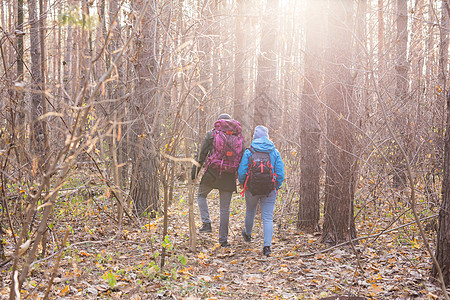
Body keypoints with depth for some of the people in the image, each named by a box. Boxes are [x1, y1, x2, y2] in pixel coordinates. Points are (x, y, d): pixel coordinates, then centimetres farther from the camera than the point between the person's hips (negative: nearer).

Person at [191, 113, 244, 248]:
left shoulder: (211, 134, 2)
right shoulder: (238, 137, 8)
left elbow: (202, 154, -2)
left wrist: (194, 173, 4)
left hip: (212, 173, -2)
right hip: (229, 176, 2)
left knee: (201, 195, 24)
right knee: (225, 208, 9)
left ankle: (206, 223, 8)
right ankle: (223, 239, 11)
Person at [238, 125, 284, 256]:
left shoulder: (248, 152, -4)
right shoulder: (275, 152, 1)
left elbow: (242, 172, -6)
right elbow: (280, 173, -1)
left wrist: (243, 185, 12)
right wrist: (276, 188, 12)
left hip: (252, 188, 0)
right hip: (270, 190, 0)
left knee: (250, 212, 23)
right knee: (268, 218, 1)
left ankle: (247, 234, 48)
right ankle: (267, 245, -11)